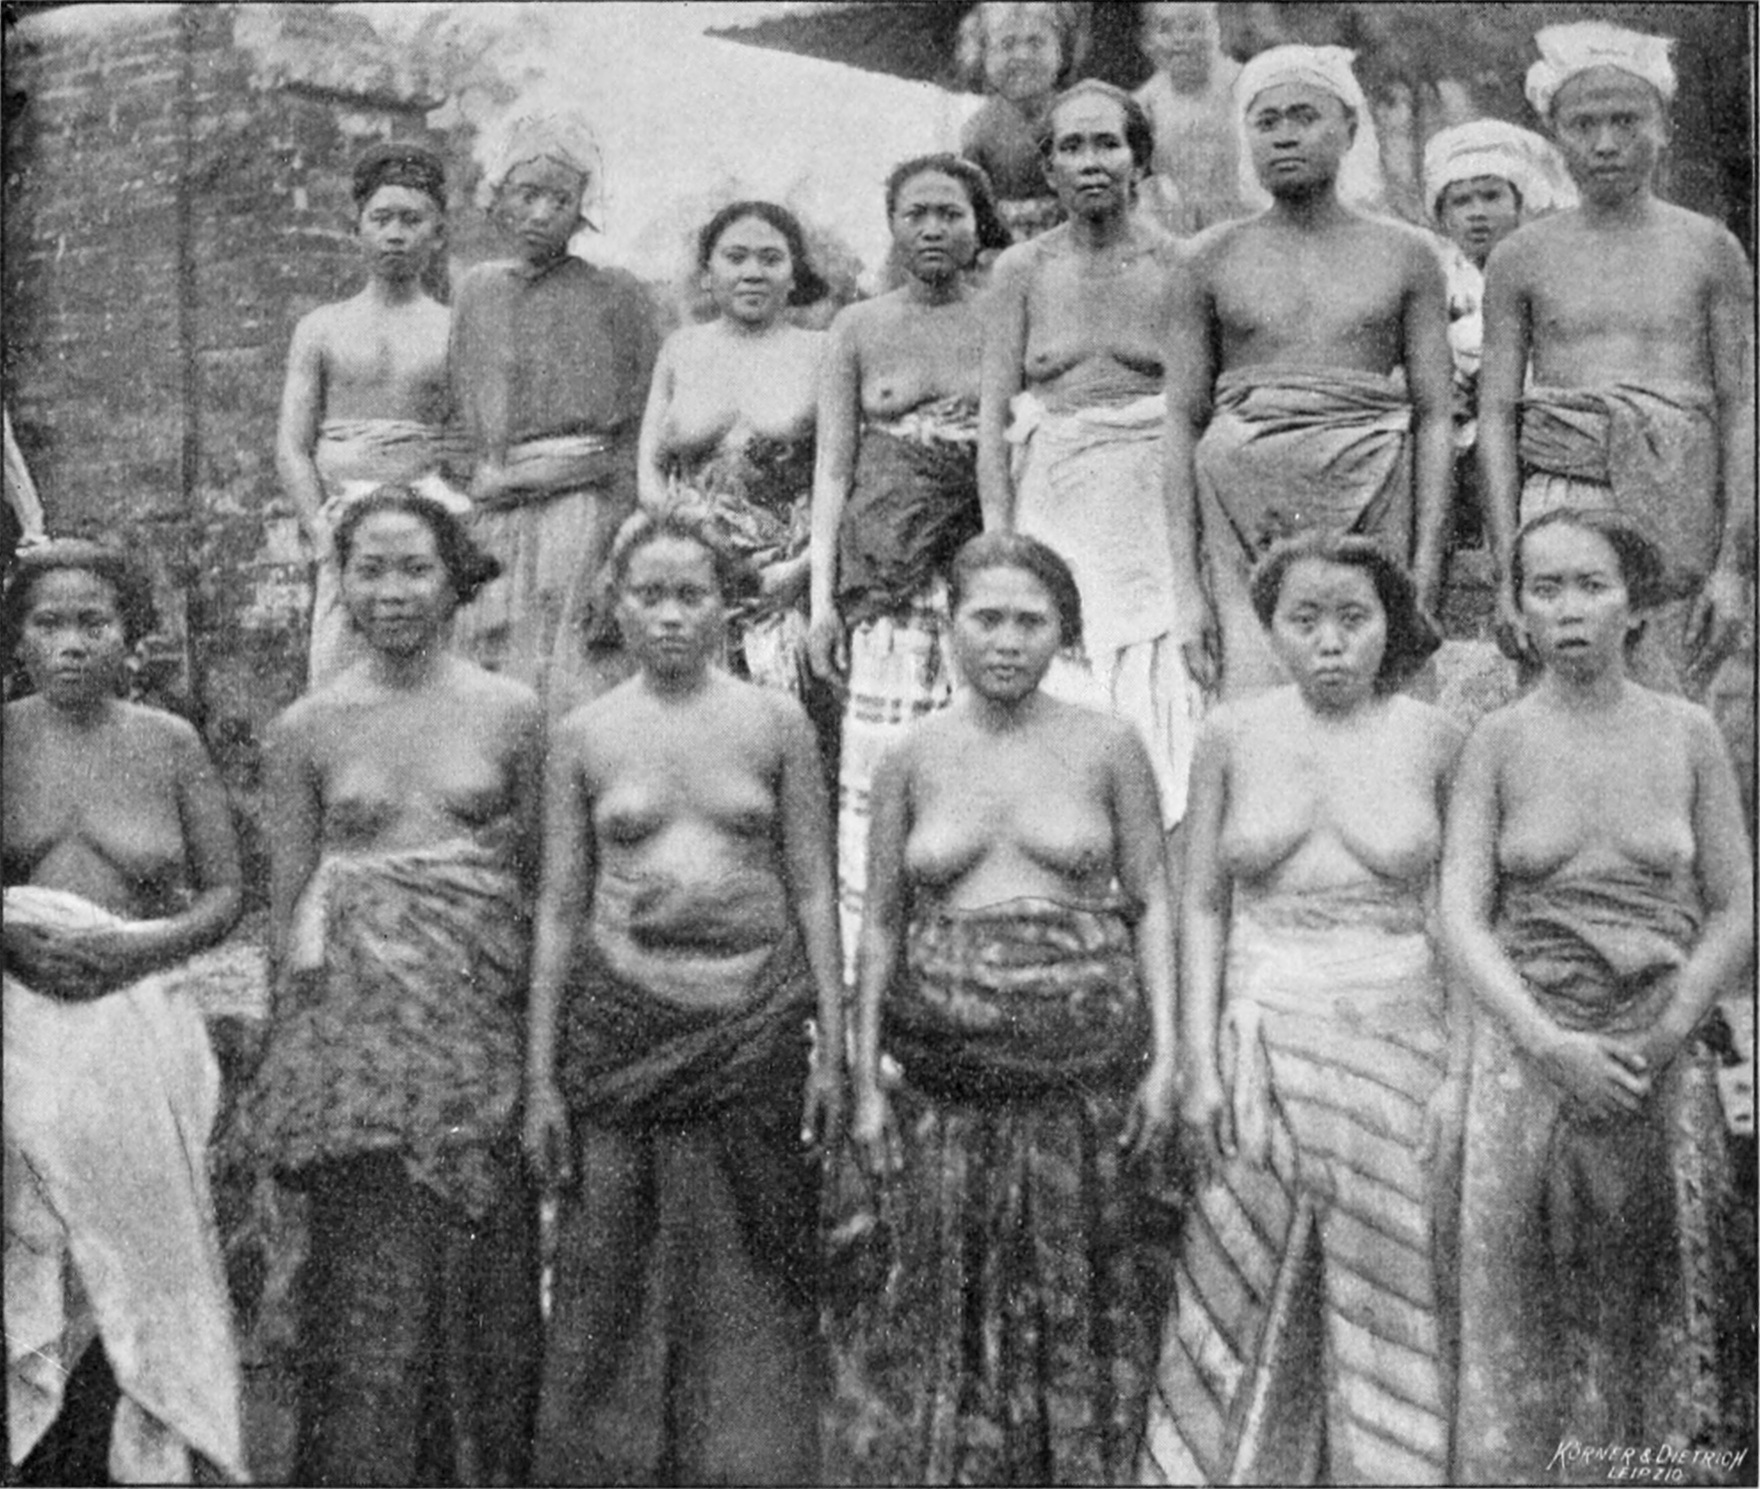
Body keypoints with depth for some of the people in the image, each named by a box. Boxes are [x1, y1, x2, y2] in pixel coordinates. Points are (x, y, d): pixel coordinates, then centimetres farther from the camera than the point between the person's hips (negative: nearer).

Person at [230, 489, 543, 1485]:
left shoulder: (512, 713, 3)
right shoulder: (307, 729, 4)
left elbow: (546, 879, 6)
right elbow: (287, 900, 8)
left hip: (481, 1022, 0)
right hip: (359, 1026, 0)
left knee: (486, 1280, 4)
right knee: (370, 1283, 0)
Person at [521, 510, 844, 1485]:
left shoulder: (776, 722, 4)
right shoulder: (583, 736, 5)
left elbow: (813, 890, 4)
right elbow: (559, 908, 6)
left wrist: (832, 1045, -1)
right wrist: (541, 1075, 2)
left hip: (755, 1026, 0)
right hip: (622, 1024, 0)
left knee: (748, 1286, 4)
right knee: (614, 1286, 4)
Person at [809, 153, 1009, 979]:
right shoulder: (859, 328, 12)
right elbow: (833, 468, 9)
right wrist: (821, 595, 1)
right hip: (888, 564, 0)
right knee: (877, 757, -7)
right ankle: (864, 970, -1)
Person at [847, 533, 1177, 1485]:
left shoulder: (1107, 746, 2)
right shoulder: (911, 759, 5)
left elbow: (1151, 905, 4)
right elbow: (880, 925, 7)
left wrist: (1163, 1056, -3)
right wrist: (865, 1080, 3)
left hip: (1082, 1068, -1)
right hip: (946, 1075, 1)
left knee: (1077, 1299, 8)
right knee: (948, 1304, 7)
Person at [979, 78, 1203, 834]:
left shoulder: (1174, 266, 2)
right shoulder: (1022, 270, 7)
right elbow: (993, 414, 4)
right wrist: (999, 544, -4)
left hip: (1155, 507, -1)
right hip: (1052, 507, 1)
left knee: (1158, 698, -5)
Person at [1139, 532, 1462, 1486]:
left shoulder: (1434, 739, 0)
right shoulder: (1232, 736, 2)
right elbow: (1201, 906, 4)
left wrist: (1462, 1071, -4)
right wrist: (1199, 1065, -3)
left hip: (1397, 1046, 0)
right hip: (1260, 1042, 1)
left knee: (1388, 1312, 6)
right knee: (1242, 1305, 5)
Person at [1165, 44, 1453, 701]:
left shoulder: (1405, 255, 10)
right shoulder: (1214, 259, 9)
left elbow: (1434, 418, 5)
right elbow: (1182, 421, 5)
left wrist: (1426, 572, -5)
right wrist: (1186, 587, -3)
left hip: (1372, 515, 0)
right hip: (1242, 527, 0)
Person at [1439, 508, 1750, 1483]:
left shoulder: (1688, 734, 4)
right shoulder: (1498, 742, 1)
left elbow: (1735, 914, 4)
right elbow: (1461, 918, -5)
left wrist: (1657, 1040, -8)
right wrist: (1554, 1046, -16)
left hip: (1663, 1065, 1)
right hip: (1528, 1058, -1)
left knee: (1661, 1323, 7)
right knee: (1527, 1329, 3)